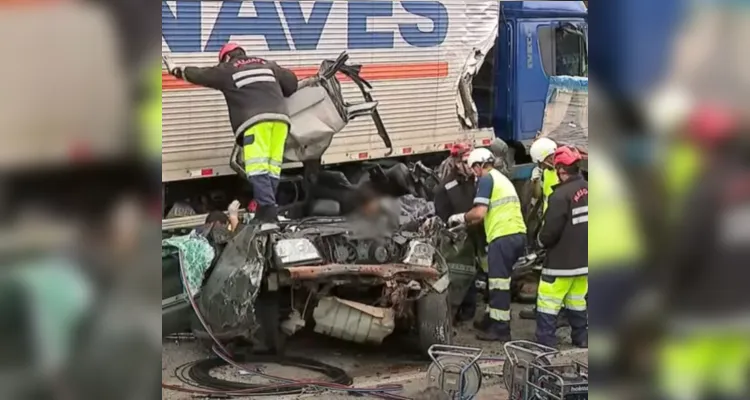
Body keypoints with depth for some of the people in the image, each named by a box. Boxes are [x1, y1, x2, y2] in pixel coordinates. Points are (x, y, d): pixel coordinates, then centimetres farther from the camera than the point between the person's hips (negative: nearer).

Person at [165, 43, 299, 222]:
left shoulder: (227, 69, 16)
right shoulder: (267, 64, 27)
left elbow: (199, 75, 26)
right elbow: (292, 81, 28)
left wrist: (177, 71, 43)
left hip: (256, 119, -5)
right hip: (279, 116, 5)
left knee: (257, 167, -11)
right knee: (272, 167, 4)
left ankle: (267, 208, -23)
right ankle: (269, 209, -1)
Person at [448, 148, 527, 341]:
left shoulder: (486, 179, -4)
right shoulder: (503, 178, 24)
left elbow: (479, 213, -13)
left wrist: (460, 218, 4)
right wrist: (465, 223, 24)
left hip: (502, 237, -9)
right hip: (519, 234, 9)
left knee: (499, 284, -3)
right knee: (502, 282, 17)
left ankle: (500, 329, 0)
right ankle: (495, 321, 24)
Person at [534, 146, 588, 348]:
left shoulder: (561, 195, -22)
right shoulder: (586, 189, 2)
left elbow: (550, 231, -20)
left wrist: (541, 239, 0)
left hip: (562, 260, -8)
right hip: (583, 258, 8)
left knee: (547, 302, 0)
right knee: (577, 300, 19)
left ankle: (545, 341, 0)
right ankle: (581, 337, 25)